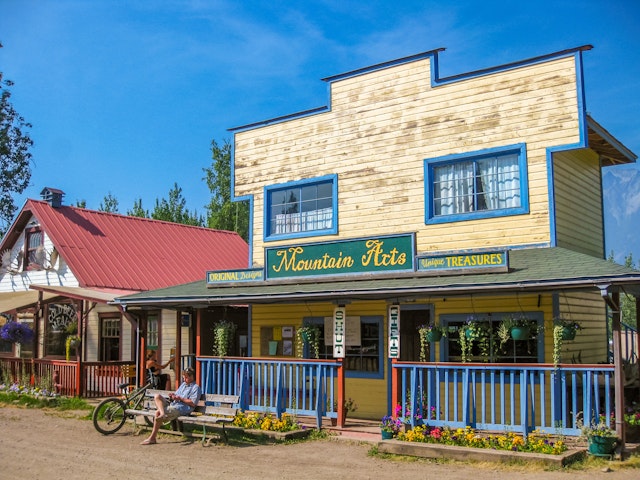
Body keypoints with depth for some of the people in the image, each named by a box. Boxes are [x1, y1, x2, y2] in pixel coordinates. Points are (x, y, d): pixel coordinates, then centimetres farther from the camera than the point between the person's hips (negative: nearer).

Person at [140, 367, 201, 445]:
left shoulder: (196, 387, -3)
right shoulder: (183, 384, 25)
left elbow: (193, 403, -12)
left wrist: (180, 398, -16)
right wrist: (173, 396, 4)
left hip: (180, 409, -9)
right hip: (172, 405, 9)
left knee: (158, 412, -24)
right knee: (157, 396, -8)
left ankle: (152, 438, -18)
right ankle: (162, 414, -32)